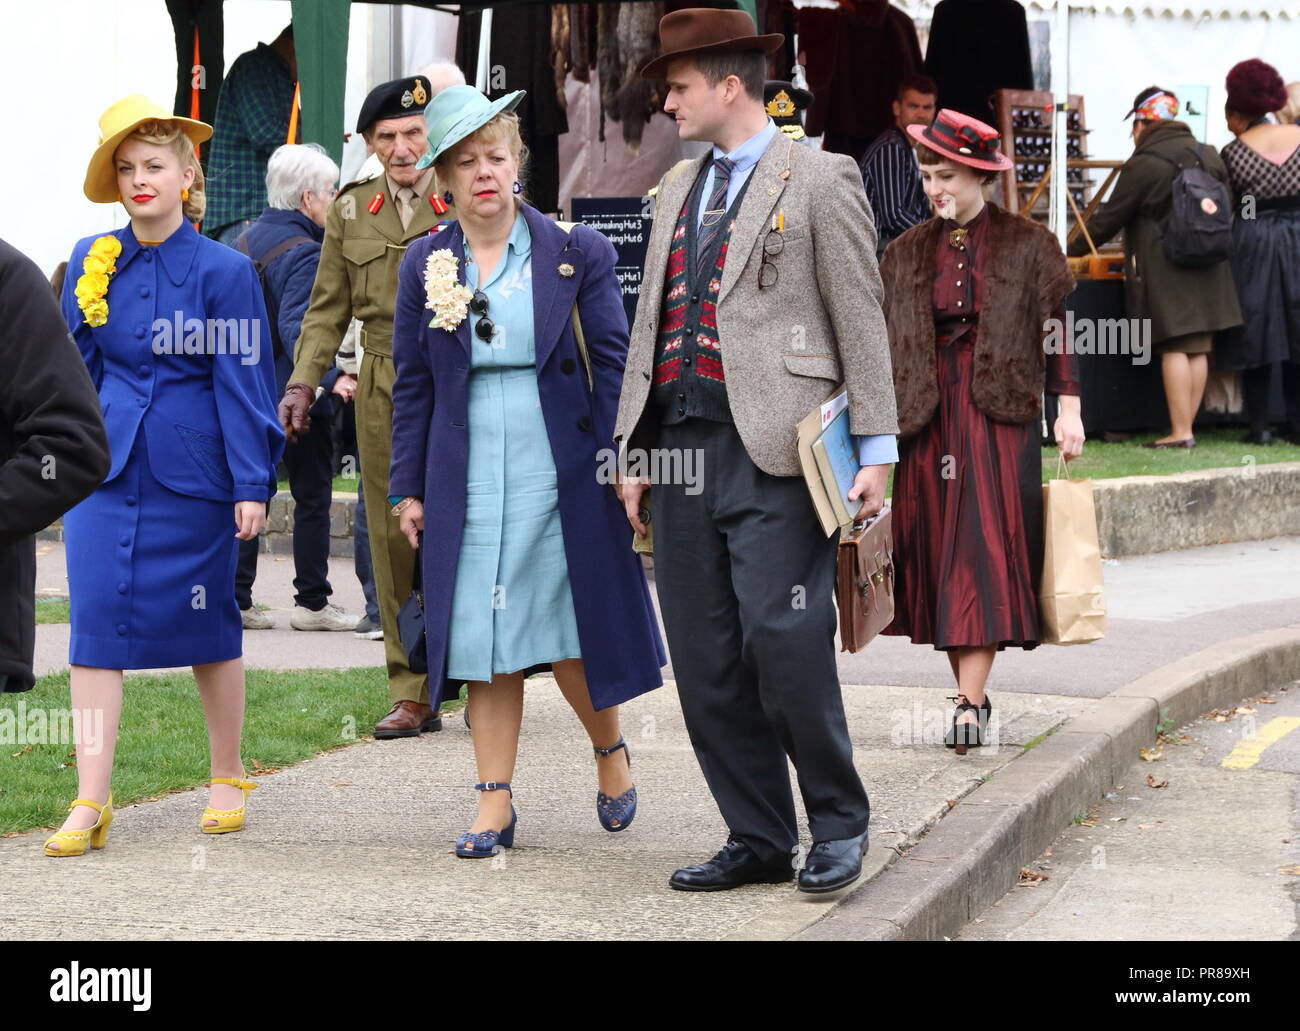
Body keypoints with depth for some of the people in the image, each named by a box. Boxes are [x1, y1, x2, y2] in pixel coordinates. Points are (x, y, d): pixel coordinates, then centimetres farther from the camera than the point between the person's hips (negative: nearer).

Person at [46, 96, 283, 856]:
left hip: (193, 472, -3)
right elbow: (78, 368, 13)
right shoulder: (92, 262, 5)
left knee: (208, 623, 8)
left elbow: (241, 381, -5)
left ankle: (229, 779, 25)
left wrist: (252, 485, -9)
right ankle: (92, 801, -5)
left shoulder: (224, 271, -5)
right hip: (106, 469, 3)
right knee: (97, 621, -5)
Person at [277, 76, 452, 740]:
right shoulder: (350, 210, 12)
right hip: (382, 389, 3)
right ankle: (412, 696, 7)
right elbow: (328, 308, 13)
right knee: (394, 540, 2)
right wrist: (304, 381, 2)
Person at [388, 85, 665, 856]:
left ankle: (611, 754, 29)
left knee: (572, 632, 2)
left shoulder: (574, 252, -1)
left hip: (561, 475, -2)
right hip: (468, 483, 2)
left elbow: (613, 364, -1)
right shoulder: (427, 265, 5)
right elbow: (412, 383, 9)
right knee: (486, 641, 2)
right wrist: (409, 488, 6)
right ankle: (495, 806, 8)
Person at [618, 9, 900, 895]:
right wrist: (634, 454, 18)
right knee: (707, 663, 6)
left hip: (774, 450, -7)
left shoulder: (819, 180, 0)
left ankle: (838, 822, 5)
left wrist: (875, 448, -9)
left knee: (783, 642, -12)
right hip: (685, 449, 7)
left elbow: (861, 322, -4)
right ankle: (758, 840, 14)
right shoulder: (677, 191, 20)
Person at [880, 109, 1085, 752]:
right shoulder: (907, 254, 11)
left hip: (998, 415, -4)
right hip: (929, 420, 4)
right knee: (937, 556, 2)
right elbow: (884, 343, 11)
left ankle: (970, 706, -17)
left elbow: (1057, 330, 2)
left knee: (983, 553, -12)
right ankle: (971, 694, 10)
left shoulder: (1027, 246, 3)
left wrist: (1069, 409, -5)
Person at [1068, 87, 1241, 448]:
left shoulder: (1143, 165, -10)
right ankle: (1186, 426, 10)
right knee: (1199, 349, 6)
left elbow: (1109, 219, -5)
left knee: (1175, 349, -6)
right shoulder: (1208, 157, 9)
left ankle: (1180, 432, -8)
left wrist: (1072, 252, 5)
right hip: (1209, 267, 6)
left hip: (1164, 267, -6)